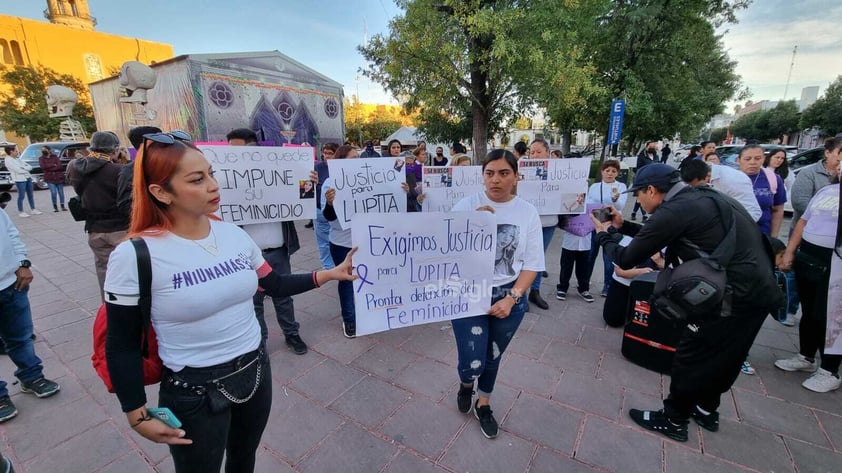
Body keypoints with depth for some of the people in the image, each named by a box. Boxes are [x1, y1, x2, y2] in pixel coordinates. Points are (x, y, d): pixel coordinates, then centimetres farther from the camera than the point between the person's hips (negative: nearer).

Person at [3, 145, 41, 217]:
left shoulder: (18, 158, 14)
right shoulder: (8, 161, -10)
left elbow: (30, 167, 9)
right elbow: (19, 170, -17)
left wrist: (24, 168, -11)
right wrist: (27, 169, -1)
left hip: (28, 178, 7)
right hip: (19, 180, -7)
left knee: (30, 195, 12)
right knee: (21, 196, -4)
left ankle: (33, 209, 22)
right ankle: (20, 212, 5)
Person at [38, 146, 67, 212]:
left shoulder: (55, 157, 4)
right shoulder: (41, 158, 7)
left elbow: (59, 166, -10)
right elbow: (43, 166, -10)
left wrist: (48, 167, -10)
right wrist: (53, 165, -9)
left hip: (59, 177, 0)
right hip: (50, 179, 0)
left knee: (61, 192, 6)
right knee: (53, 193, -9)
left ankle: (63, 206, 15)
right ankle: (55, 207, 1)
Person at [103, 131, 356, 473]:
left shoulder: (234, 234, -6)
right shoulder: (136, 255, -20)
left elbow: (275, 285, 3)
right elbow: (122, 344, -11)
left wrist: (328, 275, -4)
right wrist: (138, 416, -8)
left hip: (255, 370, 4)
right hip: (193, 392, -4)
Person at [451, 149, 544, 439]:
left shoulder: (528, 212, -3)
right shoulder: (466, 206, -9)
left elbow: (532, 264, -1)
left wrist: (511, 297, -11)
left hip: (509, 298, 2)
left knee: (493, 358, 17)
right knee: (473, 362, -4)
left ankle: (483, 405, 47)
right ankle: (466, 384, 36)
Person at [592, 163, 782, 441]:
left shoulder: (674, 210, -18)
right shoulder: (701, 197, 11)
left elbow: (627, 259, -12)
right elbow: (656, 235, 24)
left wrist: (605, 235, 6)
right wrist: (622, 226, 22)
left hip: (734, 295, -9)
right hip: (759, 290, 10)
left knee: (691, 357, 7)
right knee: (722, 356, 25)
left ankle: (673, 420, 25)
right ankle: (706, 410, 44)